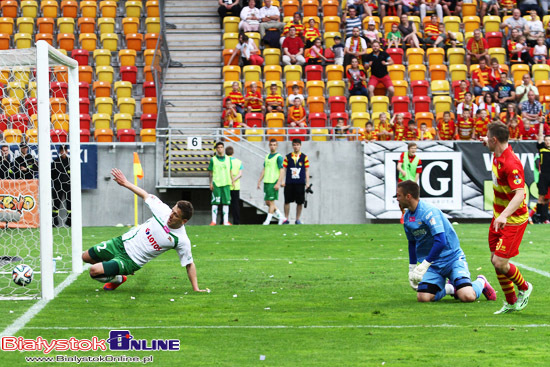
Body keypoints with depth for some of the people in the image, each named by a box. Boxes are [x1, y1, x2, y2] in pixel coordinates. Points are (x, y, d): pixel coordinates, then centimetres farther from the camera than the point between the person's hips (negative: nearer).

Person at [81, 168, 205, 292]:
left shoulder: (182, 240, -22)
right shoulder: (163, 210, -13)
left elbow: (189, 264, -12)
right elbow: (145, 195, 5)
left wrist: (196, 289, -15)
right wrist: (125, 183, 10)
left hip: (131, 261, -5)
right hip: (123, 242, 5)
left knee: (94, 271, -20)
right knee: (86, 257, 15)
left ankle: (118, 278, 11)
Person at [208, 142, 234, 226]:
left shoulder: (228, 159, 12)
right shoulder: (213, 160, 4)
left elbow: (230, 171, 16)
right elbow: (210, 172, 4)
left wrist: (232, 181, 9)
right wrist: (211, 183, -3)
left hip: (226, 183, 3)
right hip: (216, 183, -3)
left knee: (226, 202, 1)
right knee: (215, 202, -4)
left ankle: (225, 221, 4)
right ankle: (214, 221, 0)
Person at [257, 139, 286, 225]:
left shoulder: (278, 157, -6)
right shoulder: (267, 156, 16)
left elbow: (282, 171, -11)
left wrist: (278, 183, -18)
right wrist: (259, 181, 16)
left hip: (273, 182, -8)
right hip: (266, 182, 8)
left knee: (271, 202, -5)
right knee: (267, 202, 8)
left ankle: (268, 220, 0)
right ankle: (281, 217, 16)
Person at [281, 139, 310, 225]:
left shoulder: (304, 157, 6)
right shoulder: (287, 157, 7)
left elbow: (307, 170, 7)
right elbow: (284, 169, 6)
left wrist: (307, 182, 2)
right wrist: (282, 181, -2)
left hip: (300, 183, 0)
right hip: (289, 183, 0)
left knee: (300, 202, 1)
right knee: (287, 201, 0)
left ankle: (298, 219, 12)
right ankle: (286, 219, 10)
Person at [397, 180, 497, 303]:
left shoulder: (429, 211, -20)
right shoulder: (407, 217, 6)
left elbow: (440, 241, -29)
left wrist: (424, 265, -27)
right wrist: (412, 269, 17)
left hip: (452, 258, -6)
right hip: (432, 265, 7)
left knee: (468, 296, -24)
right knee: (423, 297, -19)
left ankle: (481, 282, 12)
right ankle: (449, 289, 11)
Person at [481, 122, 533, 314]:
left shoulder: (512, 163, -27)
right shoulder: (497, 156, 2)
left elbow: (520, 194, -36)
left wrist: (504, 215, -47)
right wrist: (488, 143, 35)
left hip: (513, 220, -9)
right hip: (499, 217, 9)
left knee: (500, 262, -12)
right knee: (495, 260, 9)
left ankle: (524, 288, 16)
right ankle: (511, 302, 21)